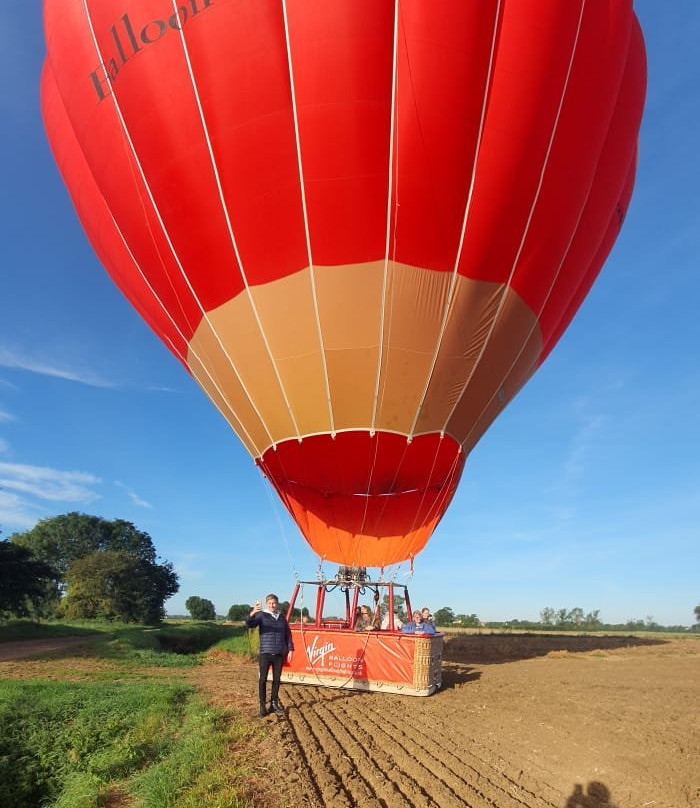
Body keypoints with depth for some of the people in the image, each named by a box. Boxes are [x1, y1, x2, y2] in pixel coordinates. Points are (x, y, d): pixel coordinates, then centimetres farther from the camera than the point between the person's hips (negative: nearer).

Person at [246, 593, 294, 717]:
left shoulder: (282, 618, 9)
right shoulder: (261, 615, -3)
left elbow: (288, 635, 15)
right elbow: (249, 624, -21)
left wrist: (290, 649, 7)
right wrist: (252, 613, -42)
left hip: (279, 654, 3)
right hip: (265, 653, -3)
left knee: (277, 679, 9)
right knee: (263, 679, 0)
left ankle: (274, 704, 21)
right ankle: (262, 706, 11)